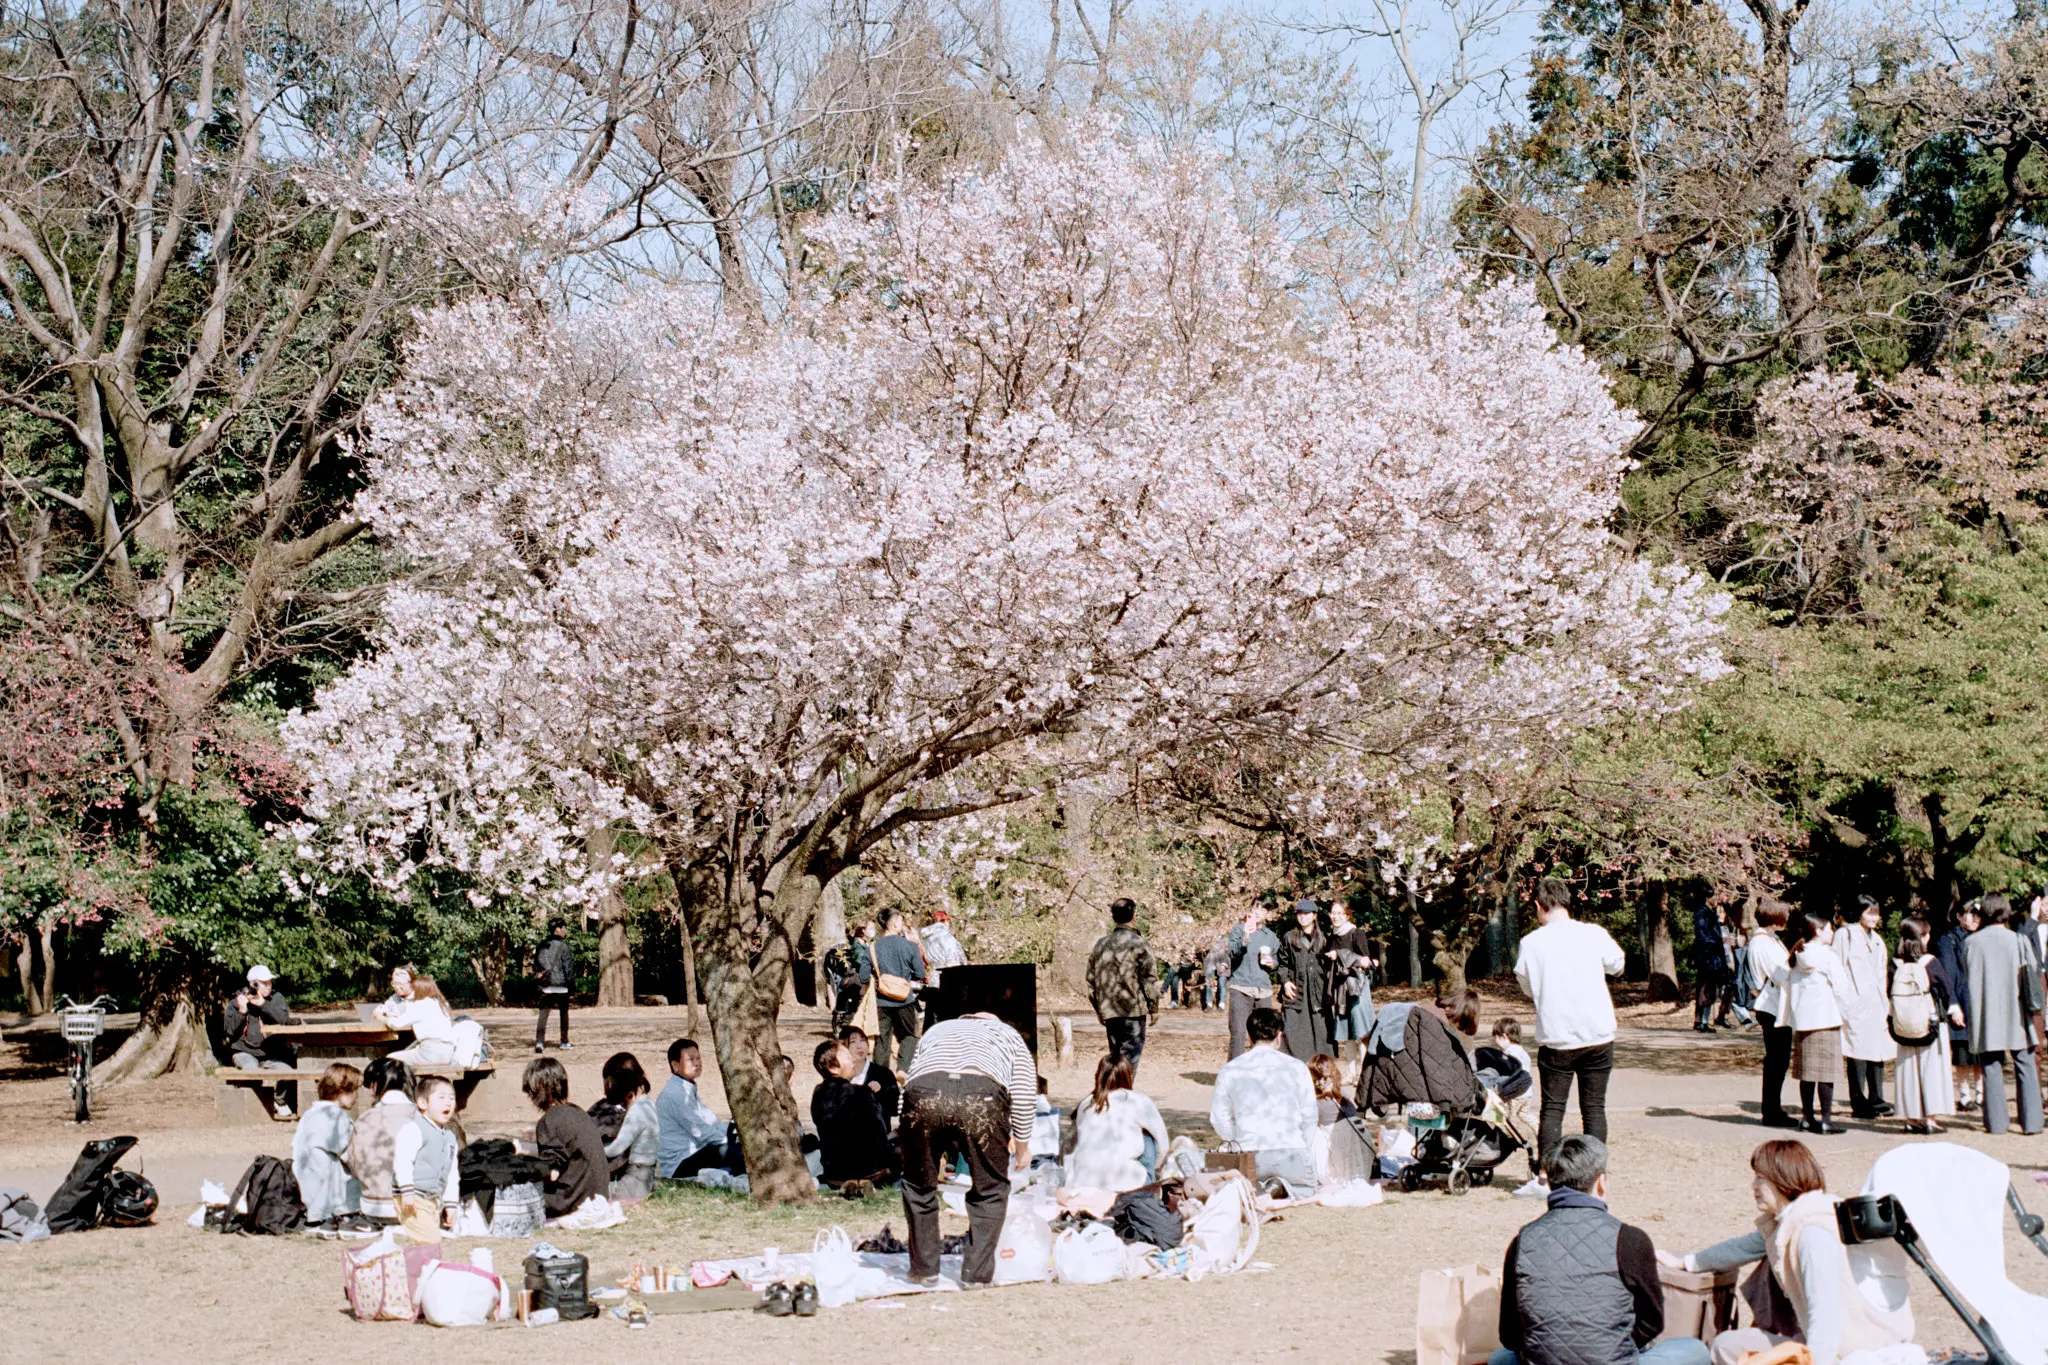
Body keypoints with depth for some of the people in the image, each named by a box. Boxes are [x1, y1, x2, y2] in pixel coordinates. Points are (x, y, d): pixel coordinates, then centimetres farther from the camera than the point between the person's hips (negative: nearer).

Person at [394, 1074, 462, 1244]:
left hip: (433, 1201, 9)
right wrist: (407, 1191, -24)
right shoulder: (413, 1130, -9)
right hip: (413, 1200, -9)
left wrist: (450, 1204, 20)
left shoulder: (449, 1137, 17)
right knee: (430, 1241, -19)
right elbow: (402, 1160, -18)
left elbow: (452, 1174, 23)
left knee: (432, 1240, 8)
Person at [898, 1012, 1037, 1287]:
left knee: (918, 1183, 23)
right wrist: (1022, 1146, 36)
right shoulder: (1008, 1035, 36)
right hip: (981, 1098, -2)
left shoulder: (936, 1030, 42)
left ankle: (924, 1269, 25)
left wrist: (936, 1154, 47)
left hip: (922, 1090, 2)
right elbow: (1024, 1092, 25)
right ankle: (976, 1272, 16)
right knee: (990, 1187, 18)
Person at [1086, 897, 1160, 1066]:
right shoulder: (1139, 944, -8)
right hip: (1133, 1011, -5)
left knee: (1116, 1057, 16)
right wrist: (1154, 1008, 1)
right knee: (1129, 1058, -4)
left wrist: (1099, 1010, 22)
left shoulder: (1099, 944, 8)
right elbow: (1150, 979, -9)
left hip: (1108, 1013, 5)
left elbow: (1091, 980, 13)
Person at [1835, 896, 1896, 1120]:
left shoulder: (1876, 939, 19)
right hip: (1854, 1001, -7)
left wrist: (1884, 1003, 15)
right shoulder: (1846, 935, -3)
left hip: (1875, 1002, 7)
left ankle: (1876, 1099, 10)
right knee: (1858, 1050, -8)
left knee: (1878, 1050, 4)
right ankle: (1859, 1103, -4)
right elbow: (1837, 968, -7)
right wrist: (1842, 999, -14)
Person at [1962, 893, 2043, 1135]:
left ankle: (1997, 1121, 4)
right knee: (2026, 1069, 6)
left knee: (1991, 1069, 5)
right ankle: (2031, 1121, 3)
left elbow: (1967, 979, 5)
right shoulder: (2018, 940, -7)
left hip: (1985, 1015, 1)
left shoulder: (1971, 942, -4)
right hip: (2015, 1014, -1)